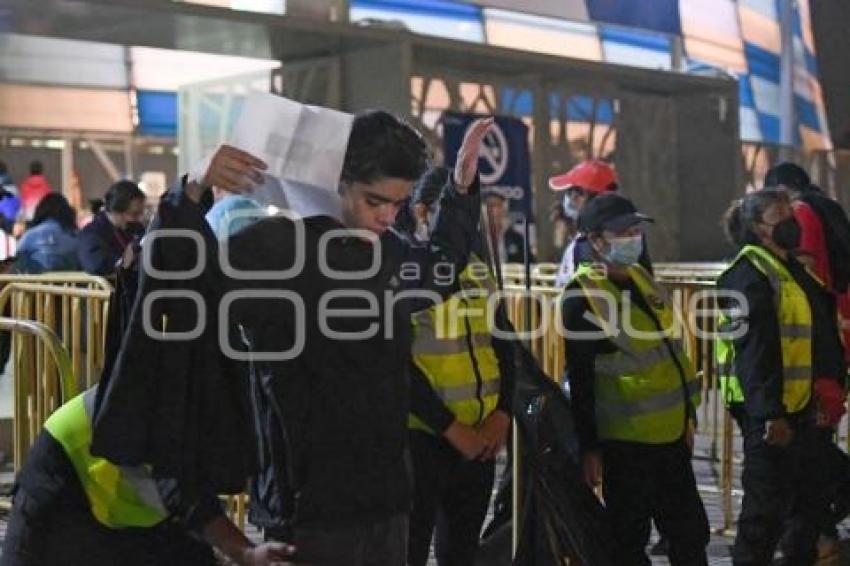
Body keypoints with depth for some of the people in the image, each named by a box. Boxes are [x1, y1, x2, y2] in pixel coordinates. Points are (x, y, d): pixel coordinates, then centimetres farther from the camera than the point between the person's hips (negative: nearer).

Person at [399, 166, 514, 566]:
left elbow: (504, 343, 12)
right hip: (422, 436, -6)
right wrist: (452, 428, -15)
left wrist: (501, 415, -1)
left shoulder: (477, 267, 10)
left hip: (481, 436, 7)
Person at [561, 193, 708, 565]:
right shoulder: (582, 296, -14)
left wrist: (688, 416, 19)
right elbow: (580, 380, -15)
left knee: (690, 532, 17)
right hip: (625, 440, -8)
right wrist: (589, 447, -15)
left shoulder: (642, 280, 10)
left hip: (671, 434, 8)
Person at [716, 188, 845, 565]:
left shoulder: (796, 270, 17)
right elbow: (754, 351, -22)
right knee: (767, 505, -2)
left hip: (808, 409, 10)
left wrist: (831, 392, 20)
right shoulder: (748, 275, -15)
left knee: (812, 499, 18)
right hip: (773, 413, -10)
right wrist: (771, 414, -26)